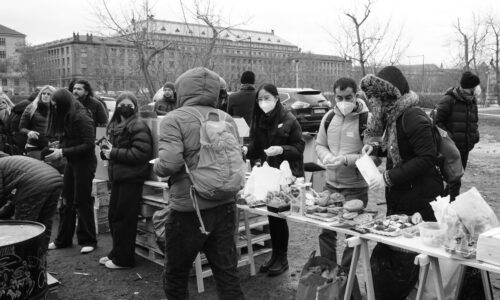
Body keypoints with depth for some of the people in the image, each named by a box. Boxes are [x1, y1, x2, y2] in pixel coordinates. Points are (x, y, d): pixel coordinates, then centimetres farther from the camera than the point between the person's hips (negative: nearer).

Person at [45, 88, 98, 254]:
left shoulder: (81, 117, -17)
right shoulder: (65, 117, 7)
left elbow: (89, 145, -20)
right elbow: (66, 140, 12)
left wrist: (63, 152, -20)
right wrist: (58, 150, -7)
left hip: (85, 162, -8)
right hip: (71, 162, 8)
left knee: (82, 202, 0)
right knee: (66, 201, 12)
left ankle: (88, 241, 13)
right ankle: (63, 239, 24)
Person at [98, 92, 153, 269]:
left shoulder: (138, 126, -11)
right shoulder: (114, 125, 15)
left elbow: (140, 153, -21)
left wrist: (114, 153, -17)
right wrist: (106, 150, 2)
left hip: (131, 178, -8)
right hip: (117, 176, 9)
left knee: (124, 219, -3)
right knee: (113, 216, 14)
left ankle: (123, 259, 8)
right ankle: (116, 253, 28)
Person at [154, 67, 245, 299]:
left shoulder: (174, 119, -9)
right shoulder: (227, 119, 6)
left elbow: (170, 163, -20)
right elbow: (237, 161, 8)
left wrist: (156, 165, 0)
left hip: (189, 209, -4)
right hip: (224, 206, 5)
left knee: (175, 276, 16)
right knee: (228, 275, 14)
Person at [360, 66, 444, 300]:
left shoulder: (413, 117, -19)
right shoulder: (394, 116, 9)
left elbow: (427, 158, -23)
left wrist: (390, 177, -23)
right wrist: (376, 147, 3)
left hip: (420, 202, -9)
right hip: (399, 199, 9)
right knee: (385, 256, 14)